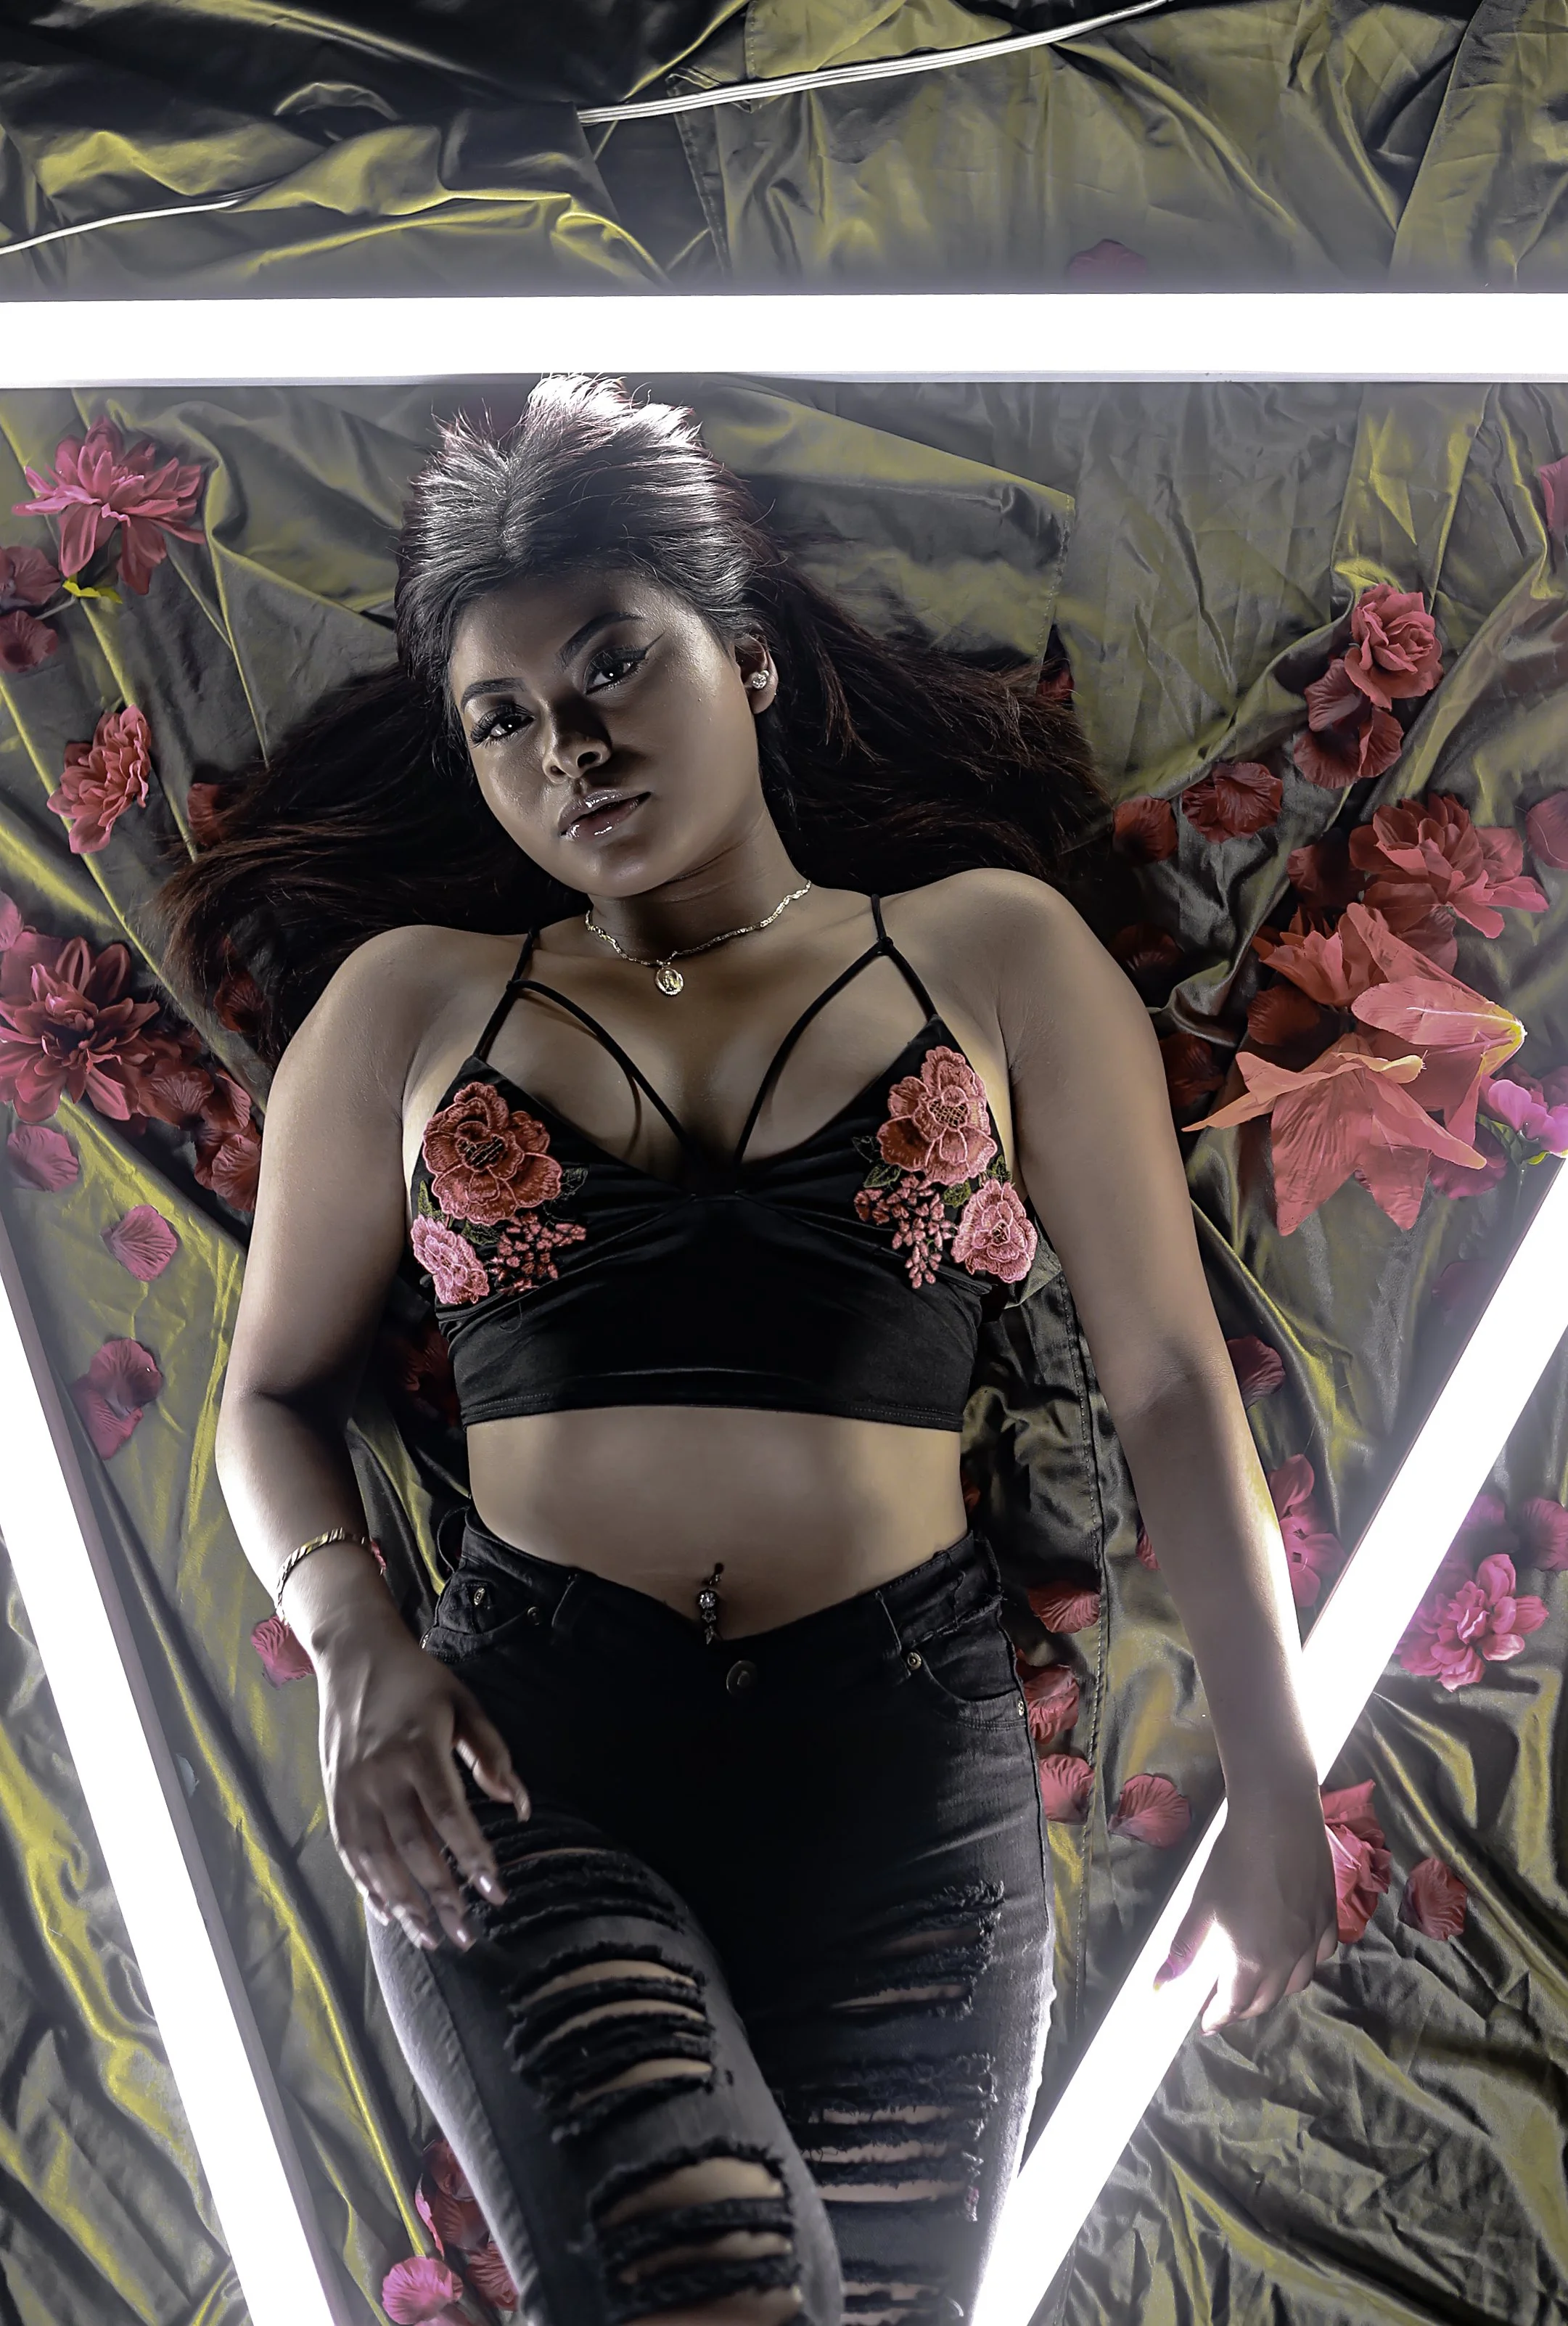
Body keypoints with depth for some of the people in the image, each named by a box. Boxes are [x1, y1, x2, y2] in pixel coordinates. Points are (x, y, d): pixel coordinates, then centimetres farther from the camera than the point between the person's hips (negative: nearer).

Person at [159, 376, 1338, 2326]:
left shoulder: (990, 951, 9)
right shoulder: (408, 1001, 12)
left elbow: (1168, 1376, 8)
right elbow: (276, 1387, 17)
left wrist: (1273, 1783, 5)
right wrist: (355, 1645, -3)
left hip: (903, 1764, 1)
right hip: (523, 1756, -1)